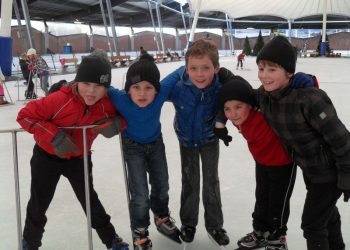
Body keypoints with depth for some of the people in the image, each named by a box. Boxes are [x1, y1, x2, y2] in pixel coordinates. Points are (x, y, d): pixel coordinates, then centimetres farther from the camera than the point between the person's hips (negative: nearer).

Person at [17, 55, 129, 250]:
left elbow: (121, 117, -2)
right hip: (47, 157, -2)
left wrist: (116, 123, -27)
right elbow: (26, 115, -25)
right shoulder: (60, 99, -31)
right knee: (39, 203, 14)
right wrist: (54, 136, -34)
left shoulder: (107, 105, -19)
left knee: (90, 199, 12)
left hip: (79, 159, 2)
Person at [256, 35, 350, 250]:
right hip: (309, 168, 7)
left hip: (330, 170, -7)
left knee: (312, 223, 4)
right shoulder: (264, 95, -14)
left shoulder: (310, 99, -35)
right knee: (327, 212, 29)